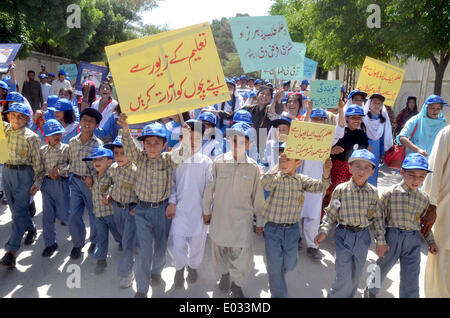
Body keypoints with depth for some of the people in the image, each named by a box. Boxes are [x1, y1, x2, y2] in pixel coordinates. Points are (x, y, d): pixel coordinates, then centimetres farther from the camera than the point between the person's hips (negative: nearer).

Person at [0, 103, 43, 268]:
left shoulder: (31, 137, -11)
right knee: (14, 207, 17)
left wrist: (37, 182, -8)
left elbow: (37, 160, -8)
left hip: (24, 174, -6)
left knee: (19, 211, -6)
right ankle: (31, 227, 42)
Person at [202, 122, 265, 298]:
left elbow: (258, 196, 3)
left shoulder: (253, 167, -5)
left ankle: (236, 284, 24)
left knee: (243, 252, -4)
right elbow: (210, 187, 4)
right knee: (219, 248, 17)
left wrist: (260, 221, 8)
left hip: (242, 218, -1)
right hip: (220, 215, 1)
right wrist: (206, 210, 10)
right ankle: (224, 273, 47)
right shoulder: (219, 162, -6)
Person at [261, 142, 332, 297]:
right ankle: (278, 293, 31)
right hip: (273, 228, -3)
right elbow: (265, 184, -31)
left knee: (290, 264, 18)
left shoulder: (302, 180, -1)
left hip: (292, 229, 3)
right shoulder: (276, 178, -11)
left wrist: (326, 174, -33)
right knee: (275, 266, 8)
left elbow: (319, 187, -15)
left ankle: (279, 272, 53)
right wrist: (278, 167, -36)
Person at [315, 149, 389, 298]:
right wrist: (323, 231, -16)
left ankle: (349, 295, 38)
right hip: (344, 235, -3)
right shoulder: (341, 189, -10)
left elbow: (377, 218, 6)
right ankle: (335, 295, 21)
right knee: (344, 276, -4)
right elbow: (330, 213, -4)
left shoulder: (373, 192, -1)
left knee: (356, 276, 16)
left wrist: (380, 241, 6)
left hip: (363, 236, 3)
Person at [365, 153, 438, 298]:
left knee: (411, 278, 7)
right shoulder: (390, 193, -10)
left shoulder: (424, 198, 3)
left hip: (413, 240, 3)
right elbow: (380, 217, -6)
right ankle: (371, 290, 41)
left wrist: (431, 242, 12)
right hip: (392, 236, -2)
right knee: (383, 266, 16)